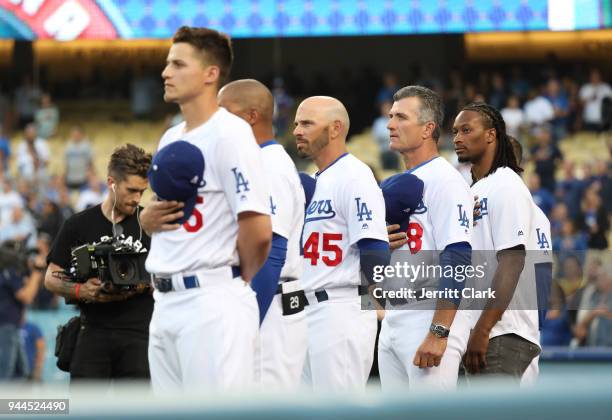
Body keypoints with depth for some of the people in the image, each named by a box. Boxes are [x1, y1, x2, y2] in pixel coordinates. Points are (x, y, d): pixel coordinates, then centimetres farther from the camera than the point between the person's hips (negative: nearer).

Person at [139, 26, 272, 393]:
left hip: (213, 303, -9)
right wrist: (148, 218, 5)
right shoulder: (170, 139, 17)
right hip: (167, 300, 9)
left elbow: (258, 229, -17)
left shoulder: (230, 133, -11)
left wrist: (240, 278, -2)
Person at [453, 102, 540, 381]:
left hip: (502, 335, -10)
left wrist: (482, 330, -22)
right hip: (480, 332, 10)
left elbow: (512, 262, -17)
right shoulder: (473, 191, 21)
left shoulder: (506, 186, -8)